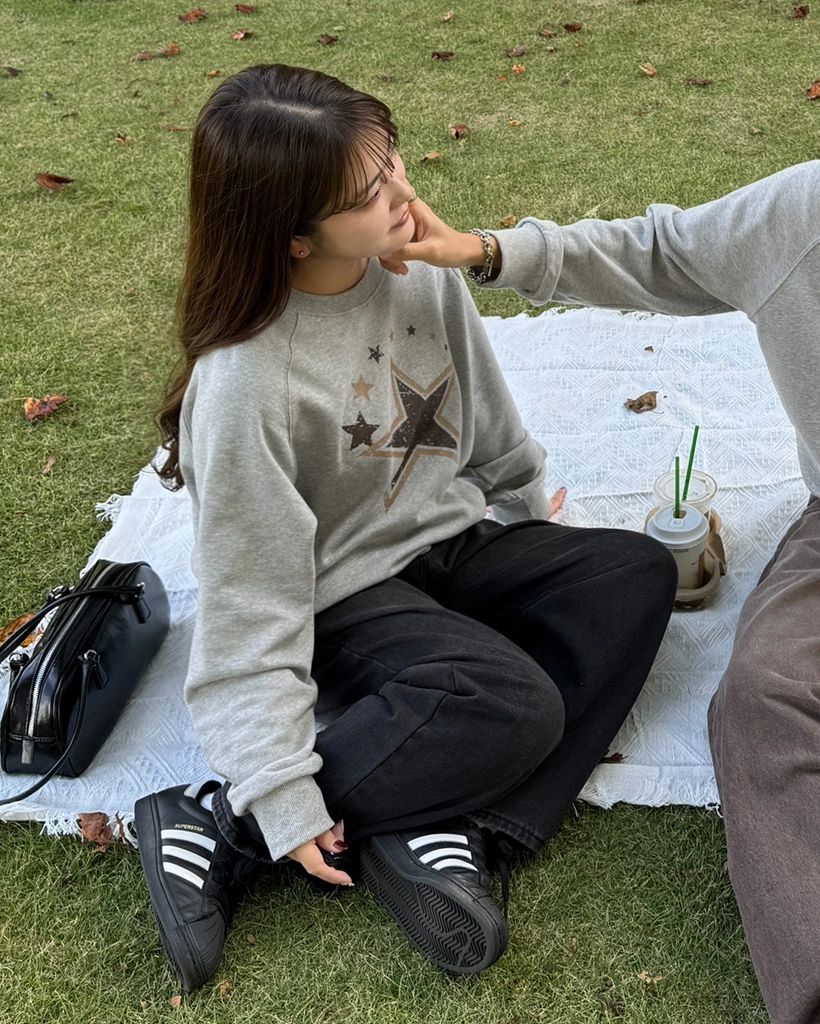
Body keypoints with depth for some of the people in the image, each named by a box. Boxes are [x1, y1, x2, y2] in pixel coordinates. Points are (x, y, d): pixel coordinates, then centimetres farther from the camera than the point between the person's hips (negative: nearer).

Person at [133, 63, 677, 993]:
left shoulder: (423, 274, -8)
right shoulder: (245, 383, -27)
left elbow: (491, 434, 8)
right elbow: (252, 600, -22)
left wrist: (539, 560, 17)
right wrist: (280, 795, -23)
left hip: (455, 541, 8)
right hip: (345, 596, -7)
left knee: (636, 574, -9)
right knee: (511, 706, -29)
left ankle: (452, 831, -20)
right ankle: (221, 828, -18)